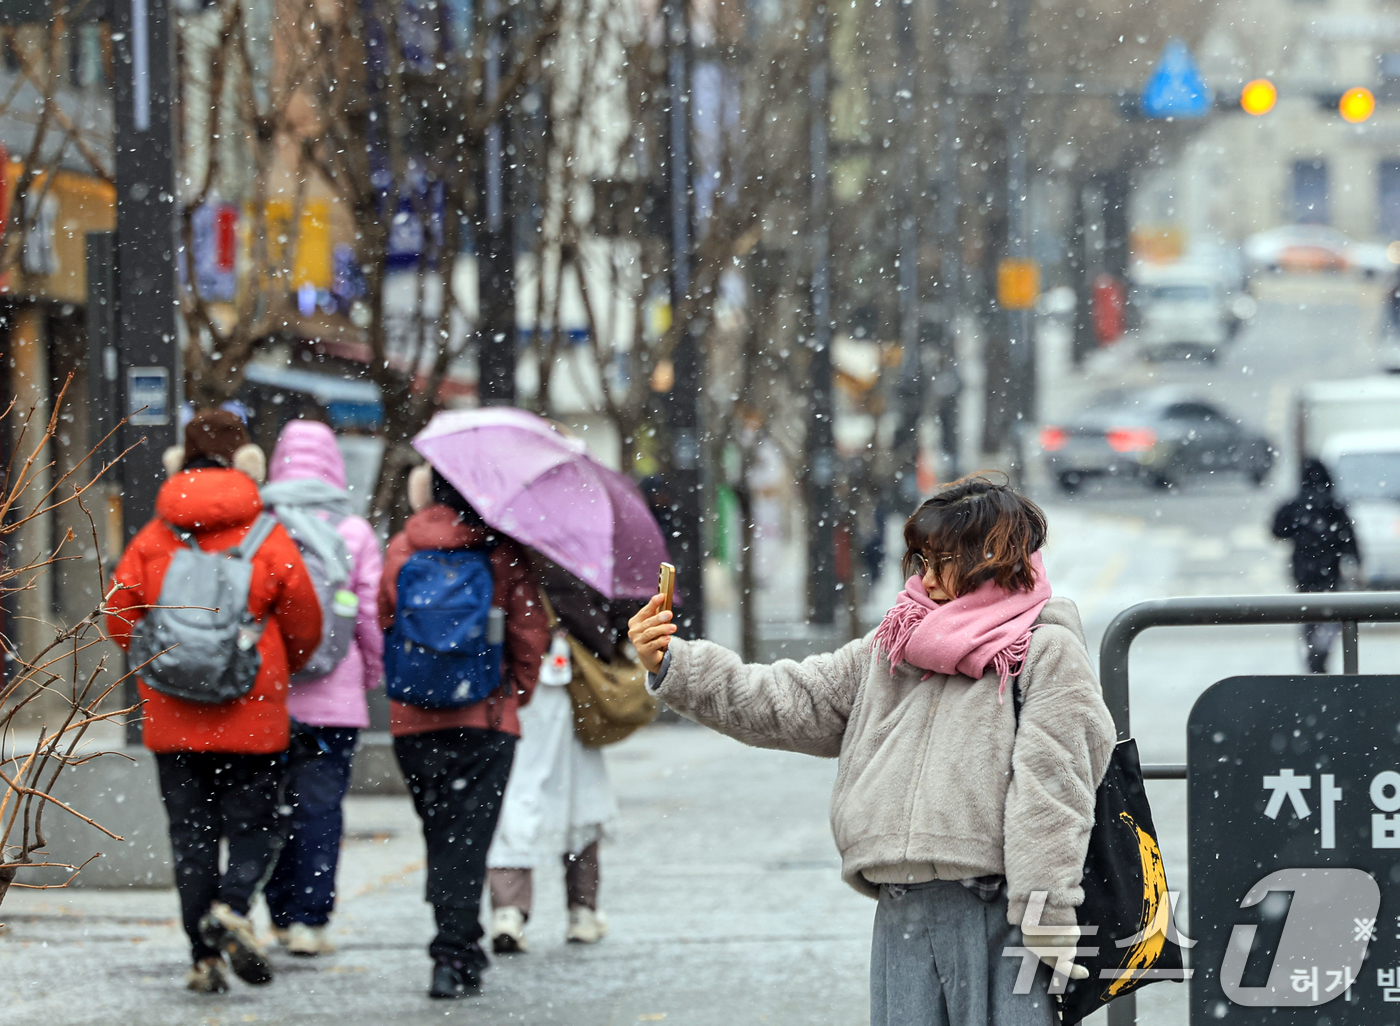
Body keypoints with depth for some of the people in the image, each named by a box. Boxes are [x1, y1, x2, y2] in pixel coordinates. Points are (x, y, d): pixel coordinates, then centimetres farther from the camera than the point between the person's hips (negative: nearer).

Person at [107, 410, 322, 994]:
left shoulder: (152, 539, 0)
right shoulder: (268, 539, -5)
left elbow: (118, 620, 4)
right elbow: (305, 627, 2)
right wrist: (280, 670, 23)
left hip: (172, 719, 2)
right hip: (251, 718, -2)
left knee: (190, 837, 7)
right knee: (255, 826, 7)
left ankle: (205, 958, 3)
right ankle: (232, 906, -20)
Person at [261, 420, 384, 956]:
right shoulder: (353, 533, -2)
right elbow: (373, 615, -1)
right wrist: (373, 673, 14)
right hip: (334, 694, -1)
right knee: (320, 805, 1)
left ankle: (281, 914, 15)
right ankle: (309, 919, -3)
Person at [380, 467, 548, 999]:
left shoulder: (401, 550, 2)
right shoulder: (503, 553, -6)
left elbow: (384, 622, 10)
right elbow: (529, 634, -1)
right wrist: (518, 691, 15)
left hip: (413, 719, 3)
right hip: (486, 717, -3)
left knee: (438, 832, 16)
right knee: (467, 836, -2)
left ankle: (459, 949, 21)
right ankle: (455, 955, -10)